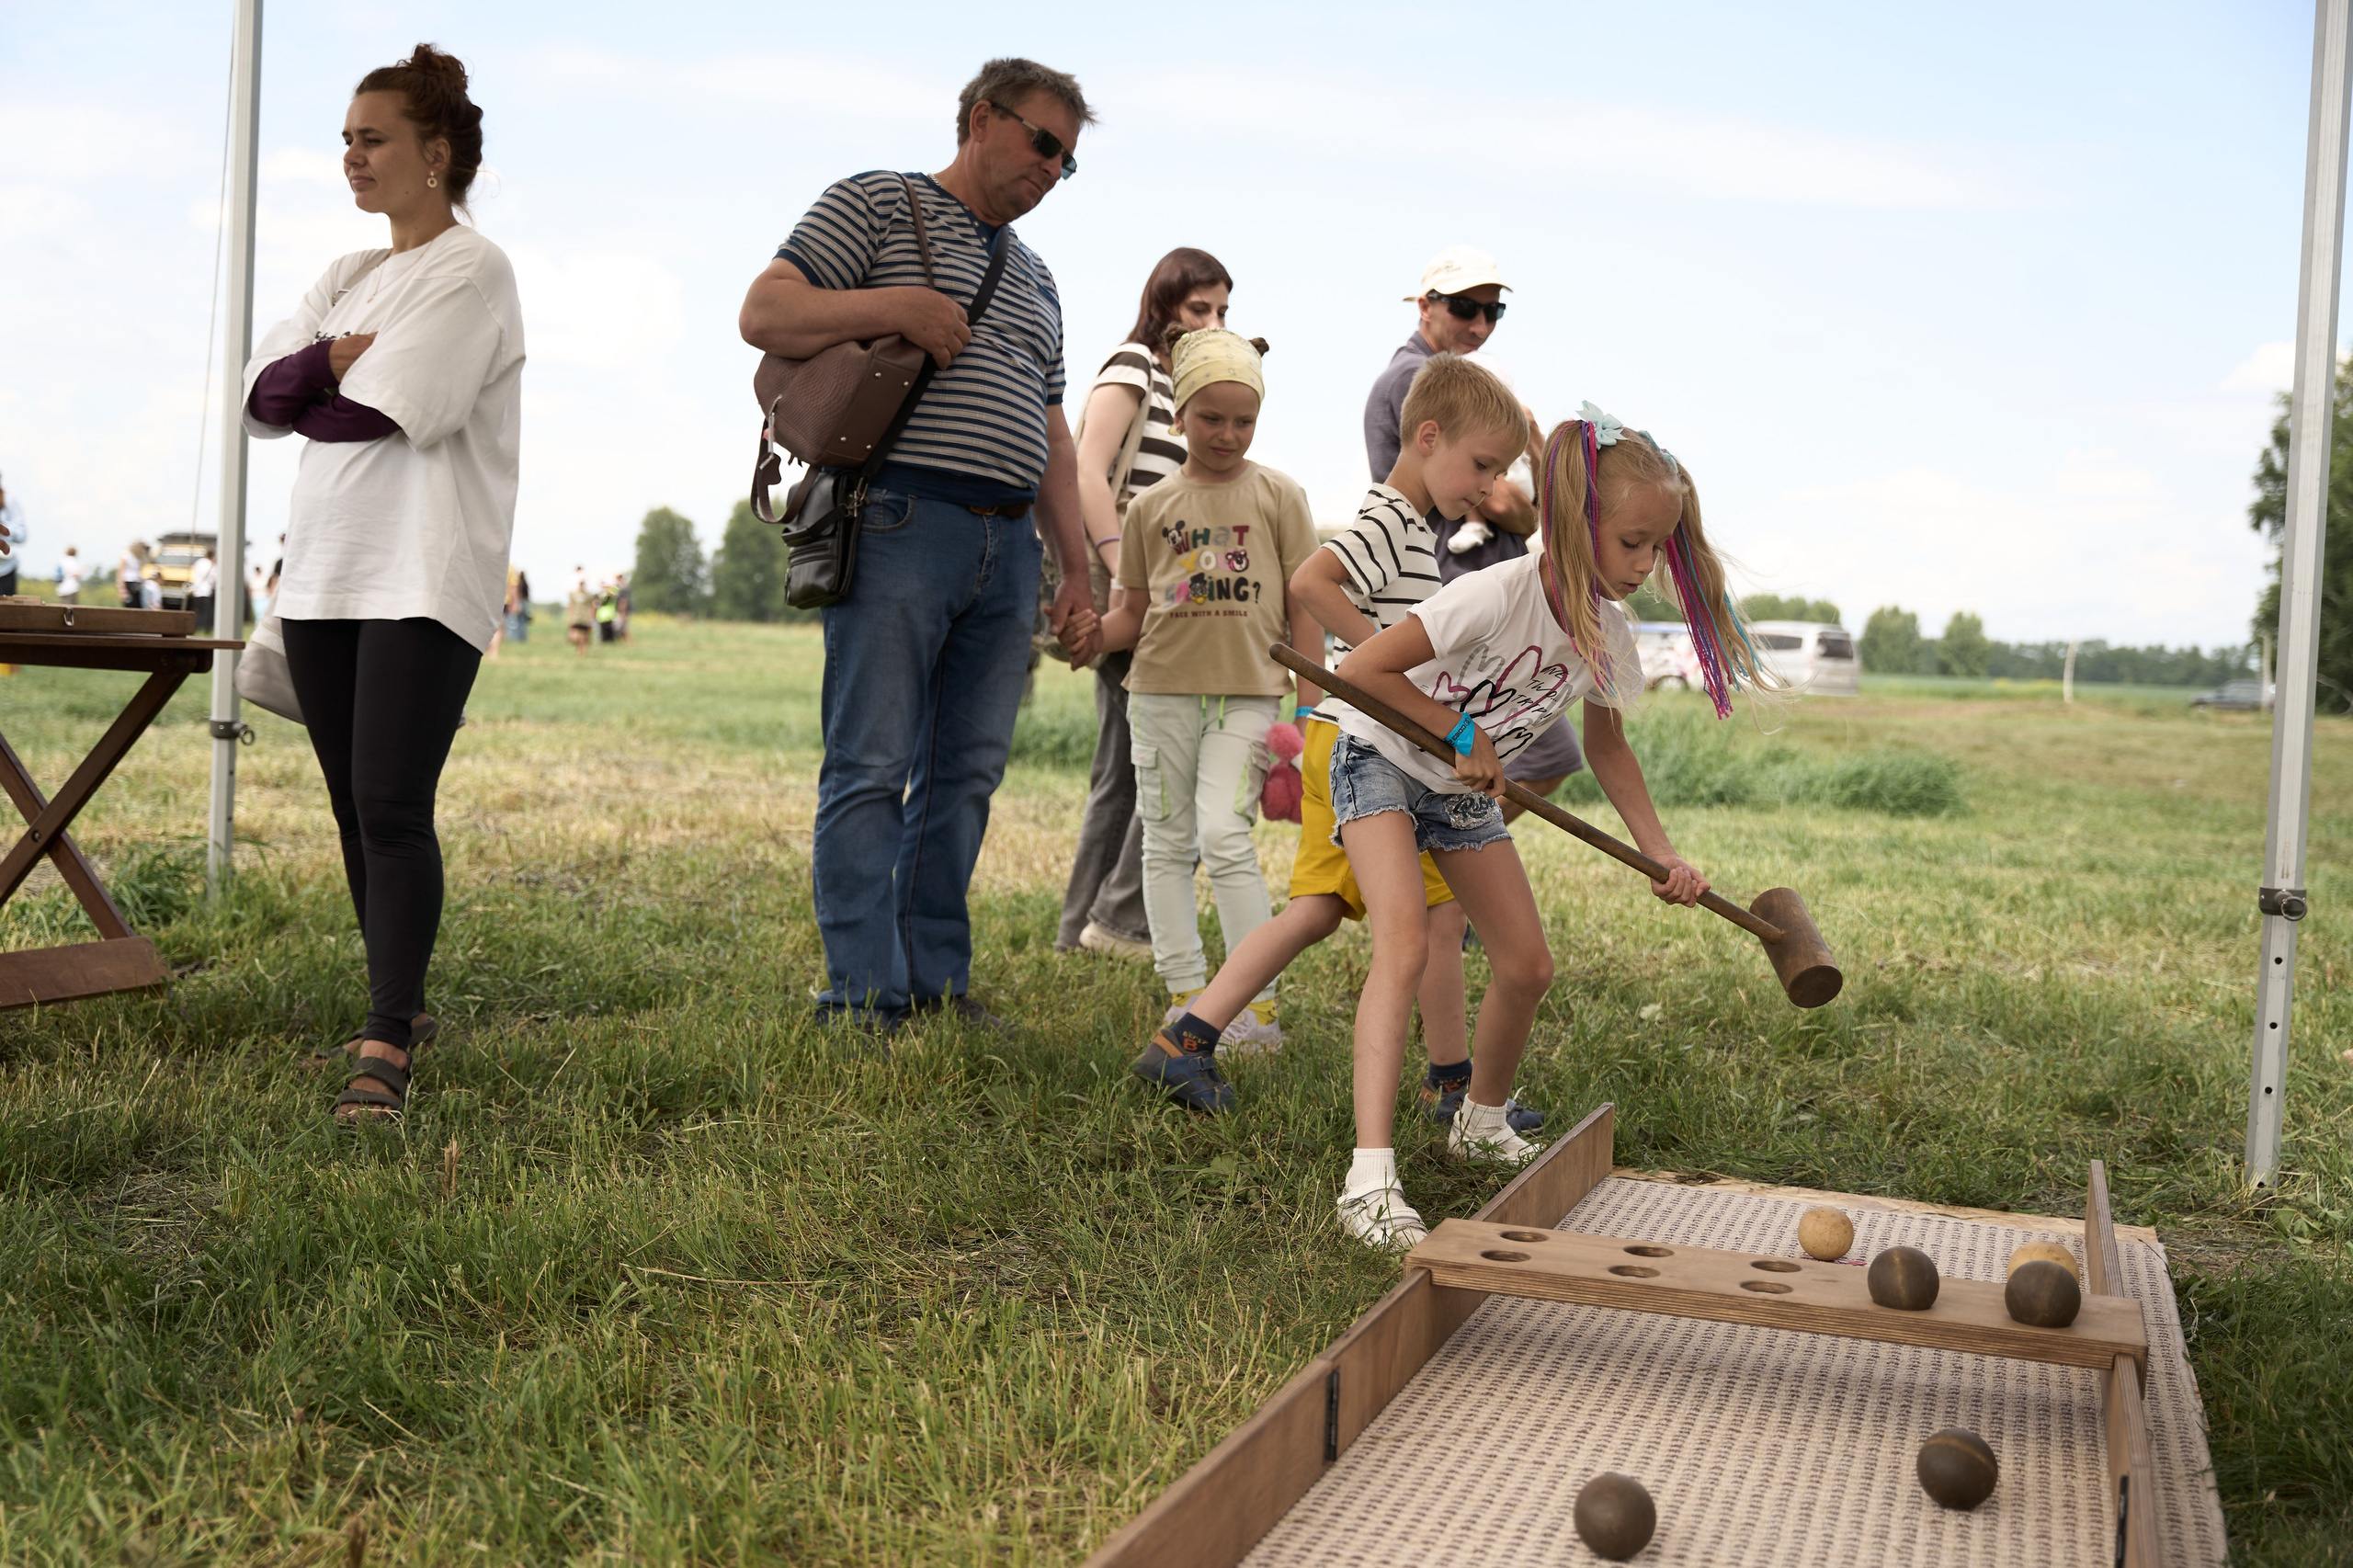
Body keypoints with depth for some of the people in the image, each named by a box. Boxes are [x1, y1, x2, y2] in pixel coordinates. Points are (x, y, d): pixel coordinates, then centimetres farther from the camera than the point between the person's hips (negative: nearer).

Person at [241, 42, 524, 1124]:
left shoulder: (471, 270, -5)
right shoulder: (349, 278, 20)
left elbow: (383, 411, -16)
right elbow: (260, 393, 8)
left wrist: (307, 406, 3)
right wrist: (336, 359, -10)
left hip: (423, 578, -8)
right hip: (322, 570, 8)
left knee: (392, 807, -15)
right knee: (356, 810, 10)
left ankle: (383, 1048, -15)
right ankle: (401, 1007, 21)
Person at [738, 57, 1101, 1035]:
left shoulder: (1035, 279, 27)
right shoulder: (879, 204, 6)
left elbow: (1051, 440, 26)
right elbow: (763, 313, -4)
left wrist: (1077, 575, 20)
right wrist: (898, 306, -14)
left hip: (1007, 546, 7)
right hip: (900, 528, -7)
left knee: (967, 773, 5)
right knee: (871, 770, -7)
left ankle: (936, 984, 11)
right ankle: (863, 999, -4)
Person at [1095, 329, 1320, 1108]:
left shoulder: (1278, 495, 4)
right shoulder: (1153, 505, 8)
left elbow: (1302, 606, 4)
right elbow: (1133, 612, 11)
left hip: (1247, 693, -3)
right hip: (1163, 691, 3)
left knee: (1224, 834, -15)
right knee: (1167, 846, 4)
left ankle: (1259, 1008, -8)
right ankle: (1187, 1009, 12)